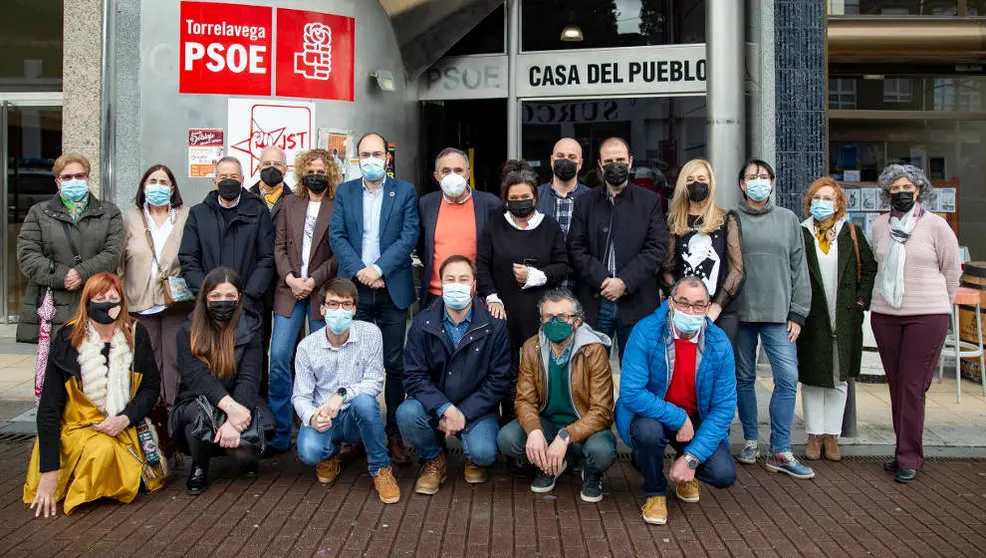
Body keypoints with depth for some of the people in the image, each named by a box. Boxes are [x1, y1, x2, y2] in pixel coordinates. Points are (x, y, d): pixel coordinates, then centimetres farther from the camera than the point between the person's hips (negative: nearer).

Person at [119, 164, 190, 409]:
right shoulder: (131, 218, 12)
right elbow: (119, 261, 11)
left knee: (175, 358, -2)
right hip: (140, 301, 1)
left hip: (176, 300, -1)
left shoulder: (186, 217, 7)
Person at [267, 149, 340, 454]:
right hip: (289, 290, 3)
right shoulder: (289, 204, 14)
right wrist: (290, 278, -6)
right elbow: (279, 246, 9)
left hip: (322, 292, -3)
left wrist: (313, 280, -12)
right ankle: (280, 434, 5)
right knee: (279, 357, -4)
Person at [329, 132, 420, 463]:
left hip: (392, 289, -1)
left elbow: (409, 236, -4)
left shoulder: (405, 192, 5)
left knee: (395, 364, 2)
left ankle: (395, 434, 11)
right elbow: (336, 236, 2)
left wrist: (379, 269, -14)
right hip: (354, 288, 2)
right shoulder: (344, 192, 11)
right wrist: (359, 271, -12)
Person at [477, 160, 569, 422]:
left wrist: (534, 276, -8)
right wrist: (492, 297, -7)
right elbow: (482, 266, 5)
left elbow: (562, 267, 7)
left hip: (540, 314, 0)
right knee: (507, 372, 4)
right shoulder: (495, 228, 10)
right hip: (505, 312, 1)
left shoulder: (551, 228, 9)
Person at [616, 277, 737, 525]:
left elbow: (724, 407, -12)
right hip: (650, 414, -2)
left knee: (724, 475, -17)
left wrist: (691, 458, -20)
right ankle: (655, 493, -3)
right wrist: (679, 418, -26)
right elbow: (631, 394, -26)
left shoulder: (720, 344, -13)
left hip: (698, 419, 3)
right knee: (648, 430, -36)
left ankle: (685, 468, 22)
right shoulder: (646, 332, -22)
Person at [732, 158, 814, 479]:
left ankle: (780, 452, 2)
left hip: (778, 314, 1)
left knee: (788, 379, -6)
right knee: (744, 378, 8)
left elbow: (799, 268, 8)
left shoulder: (788, 220, 9)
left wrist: (798, 312, 2)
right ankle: (751, 441, 22)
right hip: (740, 312, -1)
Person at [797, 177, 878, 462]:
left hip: (845, 318, 1)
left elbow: (870, 268, 10)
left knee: (839, 379, 7)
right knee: (812, 377, 4)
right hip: (811, 318, -1)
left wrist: (861, 300, 1)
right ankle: (814, 436, 13)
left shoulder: (851, 234, 6)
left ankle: (831, 436, 16)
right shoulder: (801, 234, 2)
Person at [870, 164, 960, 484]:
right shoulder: (879, 226, 8)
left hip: (927, 317, -4)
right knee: (896, 386, 7)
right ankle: (907, 451, 19)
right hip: (884, 315, 4)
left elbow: (952, 270, 5)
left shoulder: (935, 225, -2)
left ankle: (908, 458, 2)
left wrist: (936, 306, 9)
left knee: (913, 387, -5)